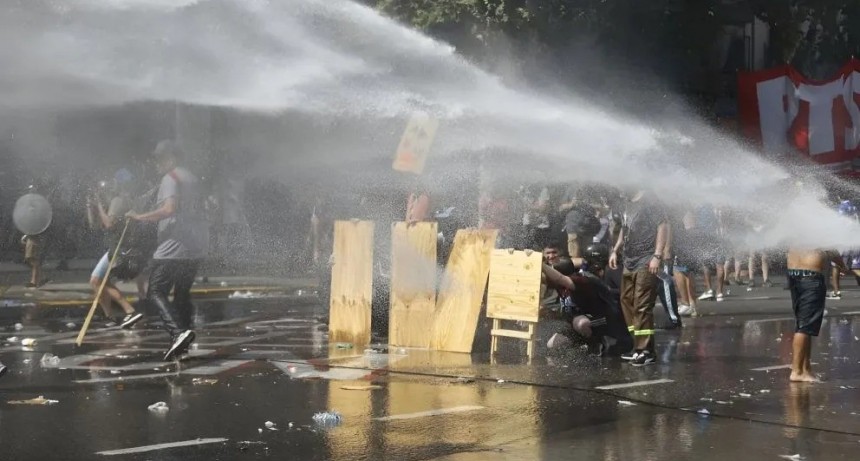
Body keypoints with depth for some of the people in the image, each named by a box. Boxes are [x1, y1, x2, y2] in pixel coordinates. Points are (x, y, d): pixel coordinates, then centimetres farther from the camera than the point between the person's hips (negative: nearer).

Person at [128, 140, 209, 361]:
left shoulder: (171, 178, -9)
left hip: (174, 248, -9)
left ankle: (178, 331, -27)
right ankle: (182, 343, 16)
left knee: (156, 292, -8)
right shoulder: (191, 178, 19)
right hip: (196, 248, 9)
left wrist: (141, 217, -17)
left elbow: (169, 209, -23)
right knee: (182, 293, 16)